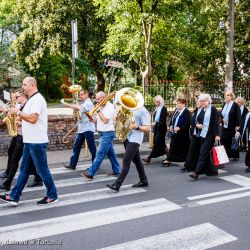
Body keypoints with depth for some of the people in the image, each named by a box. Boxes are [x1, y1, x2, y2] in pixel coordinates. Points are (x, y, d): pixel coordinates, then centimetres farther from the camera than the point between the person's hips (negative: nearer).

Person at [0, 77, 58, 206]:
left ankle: (52, 196, 14)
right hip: (30, 141, 10)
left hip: (37, 142, -10)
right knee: (24, 169, 13)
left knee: (42, 170, 0)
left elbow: (32, 118, -27)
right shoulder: (32, 99, 16)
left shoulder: (37, 99, -16)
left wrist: (17, 112, -15)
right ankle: (14, 197, 21)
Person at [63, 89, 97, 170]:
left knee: (92, 148, -1)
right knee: (76, 146, 8)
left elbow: (80, 108, -28)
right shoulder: (84, 104, 20)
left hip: (88, 129, -9)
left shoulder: (88, 103, -11)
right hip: (82, 129, 9)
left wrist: (68, 105, -21)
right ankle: (72, 164, 13)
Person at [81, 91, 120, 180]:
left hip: (107, 133, -9)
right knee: (110, 153, 14)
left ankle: (90, 173, -11)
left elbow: (105, 120, -23)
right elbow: (99, 120, 18)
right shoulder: (102, 107, 14)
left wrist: (98, 111, -16)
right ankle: (116, 170, 23)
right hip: (103, 133, 9)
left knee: (100, 154, -9)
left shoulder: (110, 107, -14)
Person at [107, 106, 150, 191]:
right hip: (127, 137, 8)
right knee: (136, 160, 16)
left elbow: (146, 128, -12)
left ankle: (117, 184, -11)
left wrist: (136, 126, -31)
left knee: (126, 161, -11)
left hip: (135, 139, -8)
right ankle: (144, 181, 28)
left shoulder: (143, 111, -10)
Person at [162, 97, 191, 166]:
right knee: (173, 145, 9)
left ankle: (187, 161, 14)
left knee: (183, 147, 0)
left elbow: (188, 122, -21)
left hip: (182, 133, -8)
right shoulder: (176, 110, 12)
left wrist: (180, 128, -24)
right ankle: (169, 160, 16)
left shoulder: (186, 112, -13)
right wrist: (171, 125, 5)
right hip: (174, 132, 8)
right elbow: (172, 119, 23)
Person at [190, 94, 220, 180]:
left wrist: (217, 135, -16)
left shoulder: (213, 109, -6)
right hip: (202, 134, 8)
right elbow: (197, 121, 23)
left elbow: (216, 122, -10)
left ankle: (197, 172, -14)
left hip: (210, 135, -8)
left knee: (203, 153, -11)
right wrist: (197, 125, -1)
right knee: (206, 153, 12)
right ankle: (211, 170, 26)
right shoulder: (201, 111, 14)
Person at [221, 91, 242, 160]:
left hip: (233, 127, -6)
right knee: (224, 141, 3)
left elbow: (238, 116, -13)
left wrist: (238, 126, -17)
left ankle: (236, 156, 18)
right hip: (225, 127, 6)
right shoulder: (224, 105, 11)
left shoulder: (235, 105, -10)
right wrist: (223, 119, 0)